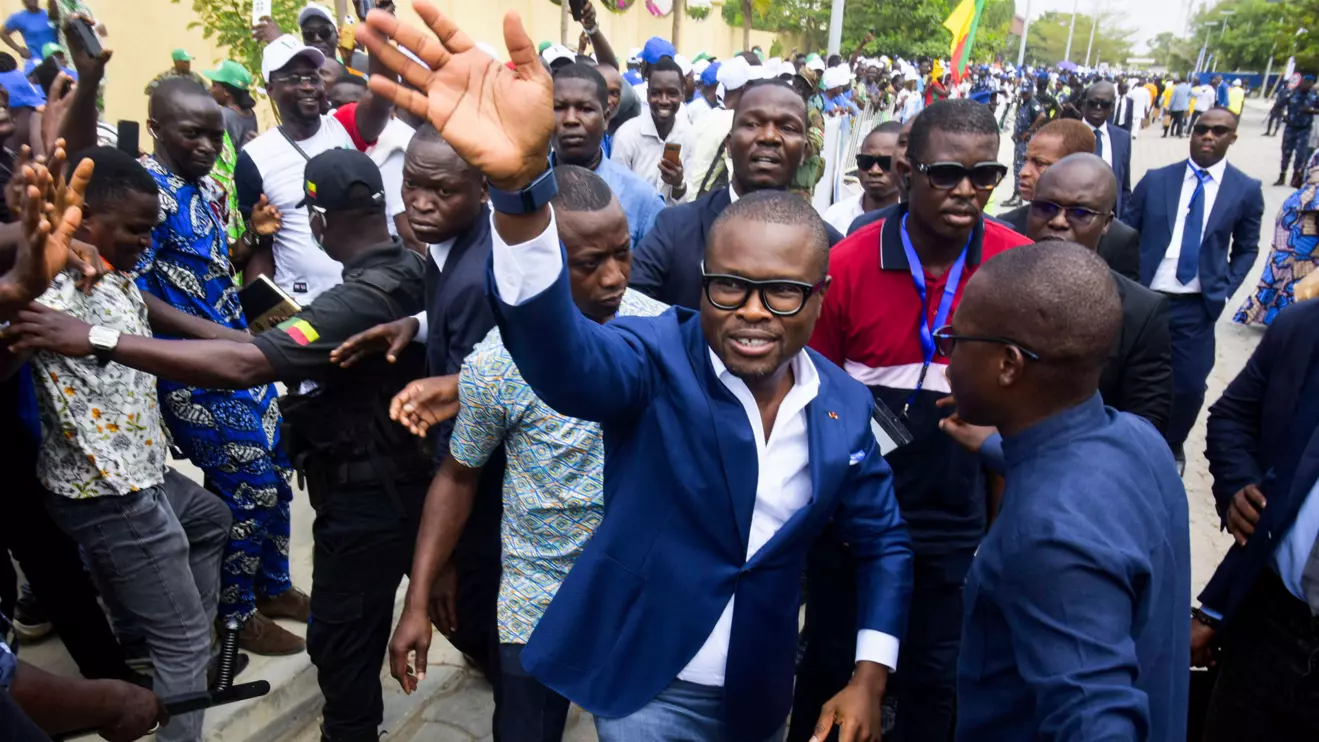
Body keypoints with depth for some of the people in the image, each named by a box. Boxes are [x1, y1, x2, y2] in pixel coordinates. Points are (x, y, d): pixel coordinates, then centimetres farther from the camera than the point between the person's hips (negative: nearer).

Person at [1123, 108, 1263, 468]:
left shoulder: (1246, 190, 1)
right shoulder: (1155, 180, 1)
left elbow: (1246, 248, 10)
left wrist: (1224, 290, -2)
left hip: (1196, 307, 0)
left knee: (1189, 386, 3)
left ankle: (1171, 448, 27)